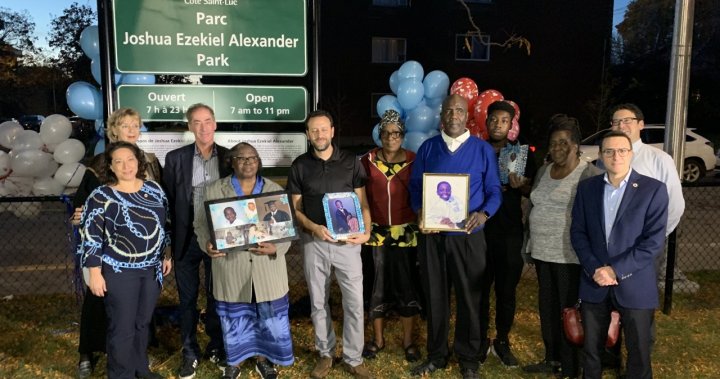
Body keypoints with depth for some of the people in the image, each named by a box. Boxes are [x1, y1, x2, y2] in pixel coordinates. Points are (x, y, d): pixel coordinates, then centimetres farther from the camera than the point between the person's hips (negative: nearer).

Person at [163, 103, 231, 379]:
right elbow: (168, 201, 0)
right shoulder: (175, 158, -1)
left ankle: (217, 349, 30)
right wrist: (171, 239, -4)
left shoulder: (229, 157, 0)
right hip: (186, 239, 0)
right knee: (187, 298, 11)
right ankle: (190, 353, 26)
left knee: (217, 296, 13)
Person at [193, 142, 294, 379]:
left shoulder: (275, 190, 2)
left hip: (267, 269, 1)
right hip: (231, 268, 0)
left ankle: (263, 359, 32)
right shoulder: (214, 189, 2)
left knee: (269, 317, 10)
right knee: (233, 318, 13)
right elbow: (201, 223, 5)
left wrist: (276, 247, -19)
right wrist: (207, 244, -15)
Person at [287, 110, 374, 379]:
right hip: (314, 242, 1)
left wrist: (366, 231, -14)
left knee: (354, 303, 1)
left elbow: (362, 202, 3)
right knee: (318, 303, 12)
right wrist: (314, 227, -15)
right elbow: (295, 208, 4)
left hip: (347, 241, -1)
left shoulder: (350, 162, 1)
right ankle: (325, 354, 29)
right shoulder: (300, 166, 2)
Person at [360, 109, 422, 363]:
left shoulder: (413, 161, -2)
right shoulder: (367, 161, 1)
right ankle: (378, 338, 26)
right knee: (376, 285, 9)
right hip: (376, 232, 1)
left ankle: (408, 340, 23)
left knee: (406, 285, 7)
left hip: (406, 233, -1)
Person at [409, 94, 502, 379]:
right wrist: (419, 212, -13)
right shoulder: (427, 148, 5)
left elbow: (494, 190, 0)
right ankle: (436, 355, 27)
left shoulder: (483, 149, 1)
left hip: (468, 235, -1)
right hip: (431, 235, 2)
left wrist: (484, 214, -20)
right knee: (435, 296, 11)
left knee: (469, 297, 8)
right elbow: (415, 186, 6)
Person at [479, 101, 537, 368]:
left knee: (506, 289, 7)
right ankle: (481, 340, 20)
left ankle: (502, 342, 21)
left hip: (510, 231, 0)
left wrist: (519, 186, -15)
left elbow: (531, 191, 6)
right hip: (479, 228, 0)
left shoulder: (522, 153, 4)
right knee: (480, 288, 5)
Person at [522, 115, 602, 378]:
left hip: (571, 256, -6)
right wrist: (531, 242, 16)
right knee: (547, 308, 15)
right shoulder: (543, 171, 11)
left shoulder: (590, 174, -11)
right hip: (542, 252, 7)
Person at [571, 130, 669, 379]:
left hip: (635, 285, -2)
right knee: (591, 350, 14)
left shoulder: (654, 189, -6)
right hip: (594, 283, 3)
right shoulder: (587, 187, 4)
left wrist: (616, 270, -18)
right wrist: (594, 269, -12)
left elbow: (654, 242, -12)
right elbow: (578, 232, 2)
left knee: (639, 354, 10)